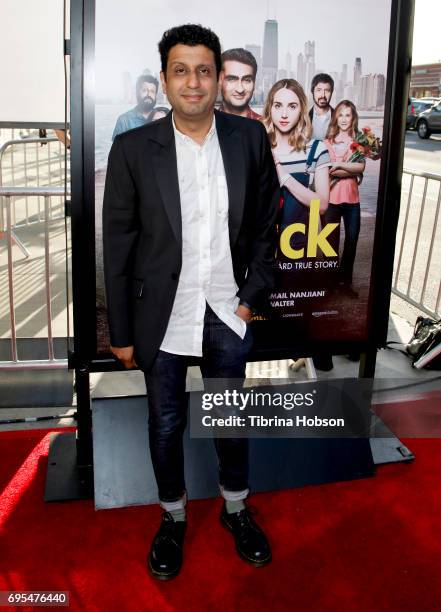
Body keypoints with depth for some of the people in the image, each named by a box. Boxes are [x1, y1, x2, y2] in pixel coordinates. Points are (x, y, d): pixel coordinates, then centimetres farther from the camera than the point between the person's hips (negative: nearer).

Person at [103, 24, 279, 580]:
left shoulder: (250, 139, -5)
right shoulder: (133, 149, -10)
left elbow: (264, 226, 4)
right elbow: (117, 248, -7)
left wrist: (253, 297, -2)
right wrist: (121, 333, -5)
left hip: (228, 314, 2)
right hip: (162, 317, -1)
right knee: (166, 423, 16)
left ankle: (236, 508, 43)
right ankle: (173, 518, 40)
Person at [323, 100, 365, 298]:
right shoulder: (328, 141, -2)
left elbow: (361, 166, -9)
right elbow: (329, 171, -10)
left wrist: (339, 165, -17)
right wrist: (351, 170, -13)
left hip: (352, 199, 2)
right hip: (331, 198, -2)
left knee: (351, 241, 7)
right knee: (331, 242, 9)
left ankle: (346, 281, 21)